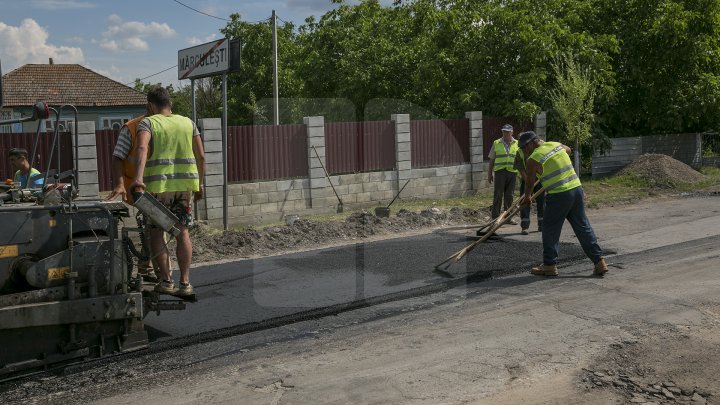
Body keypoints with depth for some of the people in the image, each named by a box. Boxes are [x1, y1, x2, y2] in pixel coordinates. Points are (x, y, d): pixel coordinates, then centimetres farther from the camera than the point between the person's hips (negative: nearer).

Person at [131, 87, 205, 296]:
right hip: (185, 184, 3)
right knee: (183, 232, 9)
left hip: (159, 185, -3)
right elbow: (201, 155, 8)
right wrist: (199, 183, 18)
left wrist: (138, 178, -31)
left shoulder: (147, 123, 0)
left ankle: (166, 280, 5)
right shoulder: (188, 123, 11)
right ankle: (185, 282, 7)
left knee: (156, 232, 10)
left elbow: (142, 148, -19)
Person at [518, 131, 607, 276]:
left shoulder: (533, 159, -7)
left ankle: (549, 265, 13)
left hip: (558, 196, -7)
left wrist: (527, 197, 23)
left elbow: (530, 182, 5)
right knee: (583, 227, 12)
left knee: (550, 230, 7)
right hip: (577, 188, 7)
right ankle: (599, 261, 13)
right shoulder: (556, 145, 13)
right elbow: (568, 149, 37)